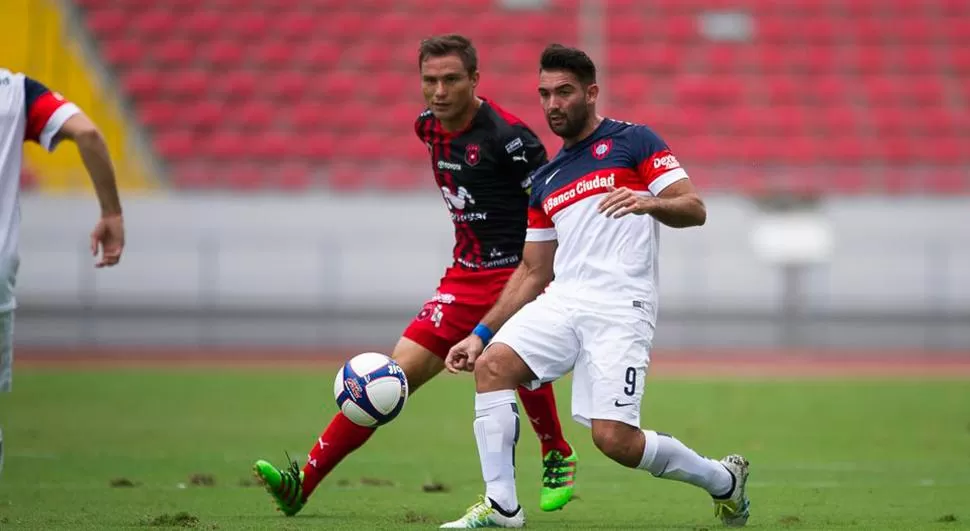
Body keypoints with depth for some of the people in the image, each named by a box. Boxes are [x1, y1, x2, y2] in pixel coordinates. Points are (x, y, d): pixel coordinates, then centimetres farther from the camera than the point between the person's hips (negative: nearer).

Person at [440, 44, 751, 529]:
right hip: (562, 301, 6)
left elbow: (694, 208, -2)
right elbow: (533, 273, 23)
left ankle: (723, 479, 10)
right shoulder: (544, 182, 22)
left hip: (620, 307, -6)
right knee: (492, 365, -20)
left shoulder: (632, 141, 5)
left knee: (614, 438, -16)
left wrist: (651, 203, -24)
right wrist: (480, 334, 15)